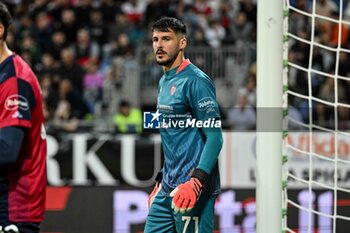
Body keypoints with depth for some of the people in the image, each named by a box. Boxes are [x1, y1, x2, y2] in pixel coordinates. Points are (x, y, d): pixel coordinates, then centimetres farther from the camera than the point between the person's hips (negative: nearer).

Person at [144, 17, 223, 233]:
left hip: (192, 190, -9)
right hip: (168, 188, 9)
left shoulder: (196, 81, -12)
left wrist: (195, 182, -27)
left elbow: (215, 136, -18)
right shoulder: (164, 81, 17)